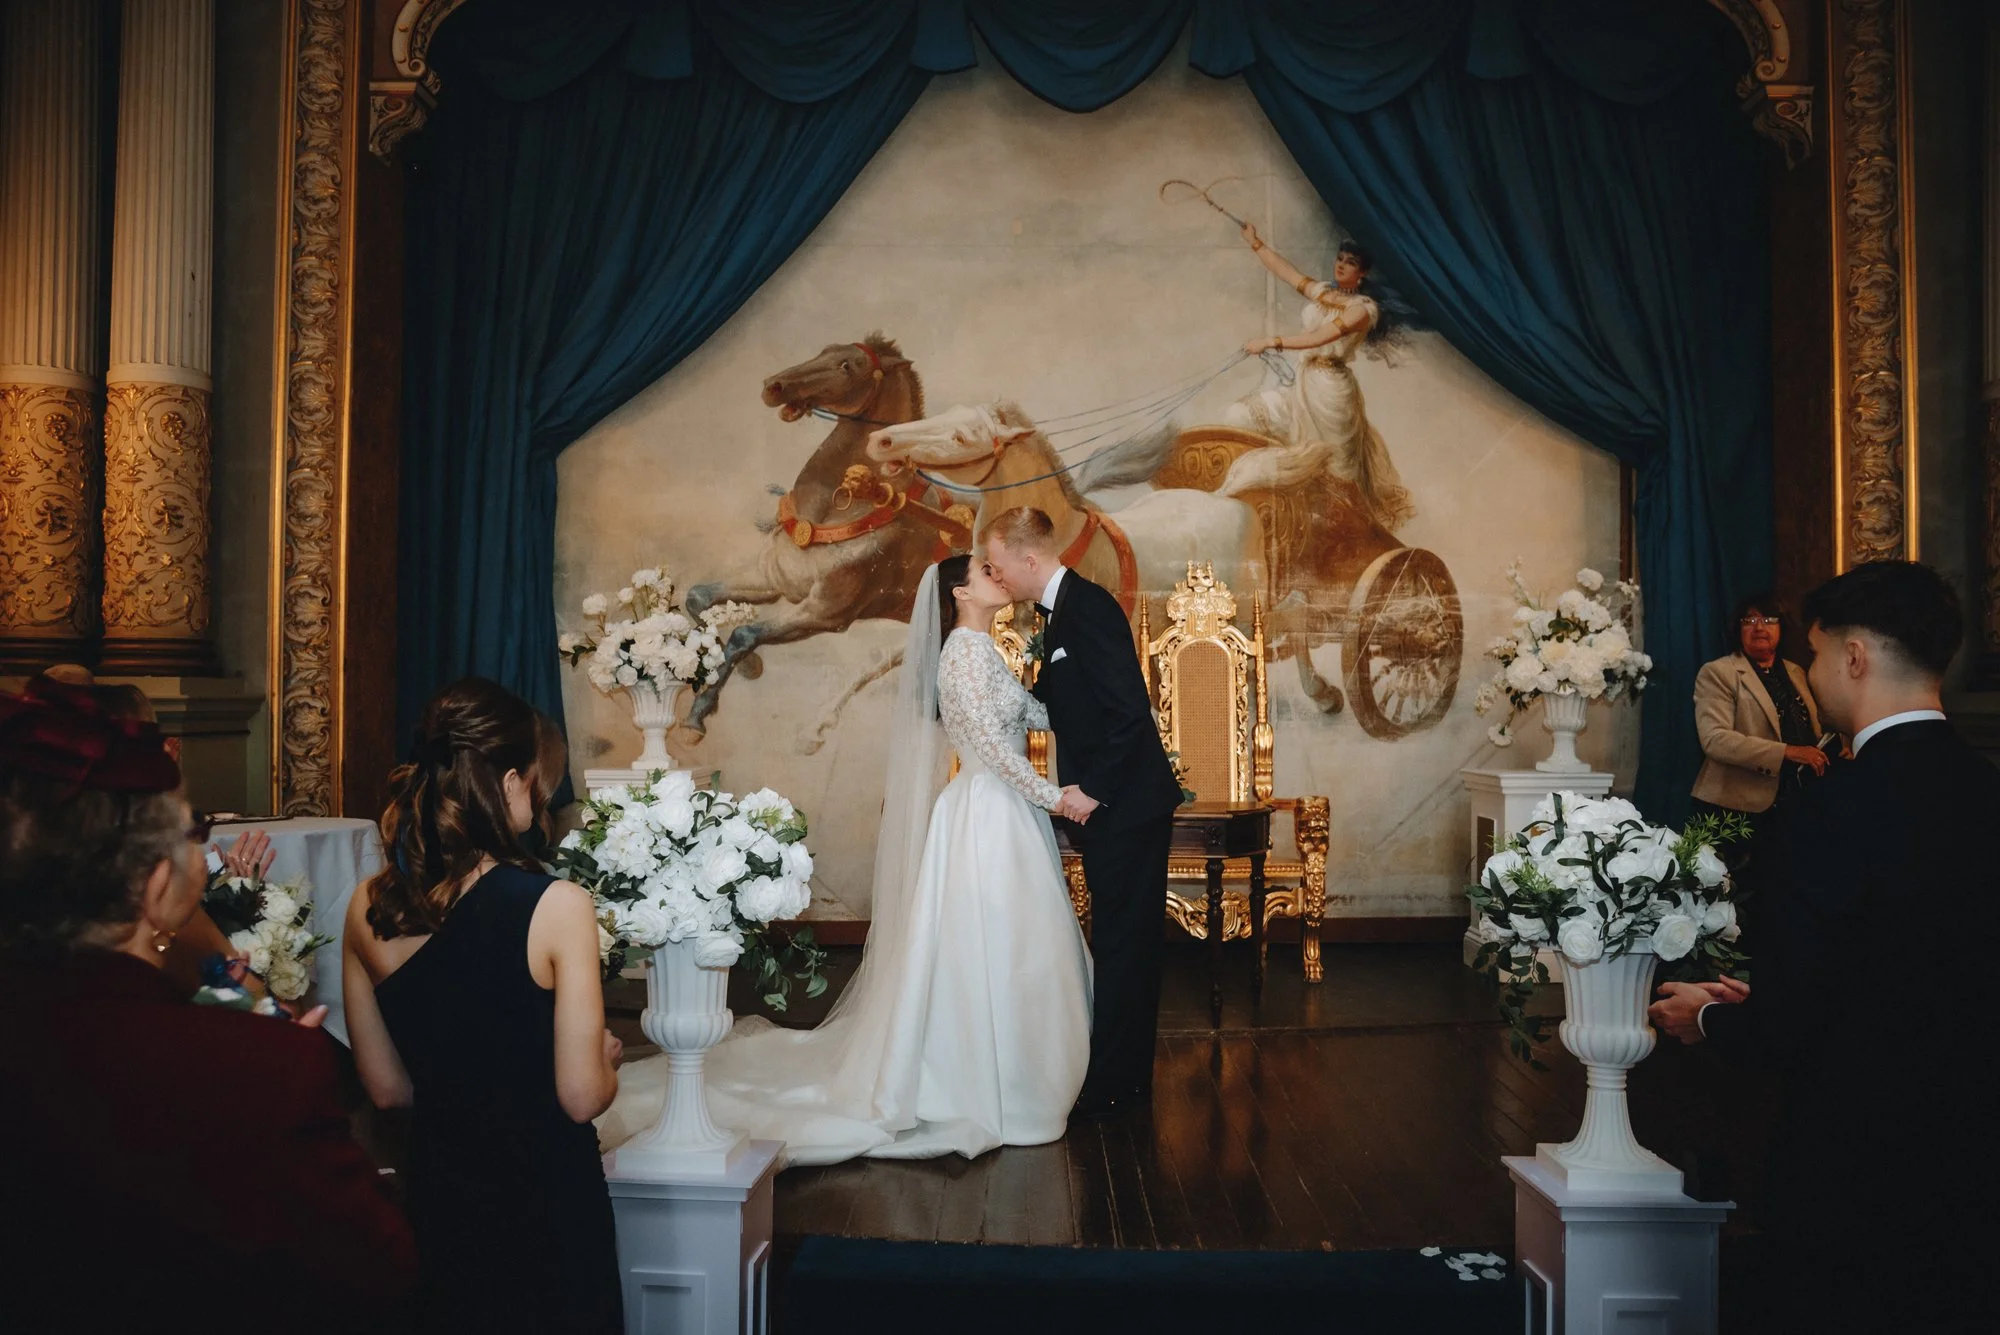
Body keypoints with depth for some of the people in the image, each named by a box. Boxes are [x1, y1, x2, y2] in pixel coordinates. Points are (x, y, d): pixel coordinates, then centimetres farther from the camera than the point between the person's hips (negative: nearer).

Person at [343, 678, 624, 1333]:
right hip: (544, 1196, -4)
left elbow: (386, 1088, 3)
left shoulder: (368, 908, -7)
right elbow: (582, 1097, -18)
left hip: (435, 1188, 5)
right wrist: (607, 1058, 3)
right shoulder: (556, 906, -22)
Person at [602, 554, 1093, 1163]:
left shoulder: (978, 650, 18)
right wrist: (1051, 795, -15)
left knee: (998, 959, 15)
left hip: (1003, 817, 10)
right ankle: (993, 1093, 7)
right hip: (990, 817, -10)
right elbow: (989, 741, -21)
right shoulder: (968, 648, -13)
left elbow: (1038, 714, 15)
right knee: (994, 957, -2)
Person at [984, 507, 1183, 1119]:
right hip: (1108, 806, 10)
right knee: (1126, 944, 17)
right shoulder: (1060, 612, 13)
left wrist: (1092, 790, -20)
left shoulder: (1087, 606, -18)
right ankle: (1131, 1077, 28)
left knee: (1121, 946, 0)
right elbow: (1053, 702, 20)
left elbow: (1130, 710, -24)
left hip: (1123, 808, -10)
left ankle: (1109, 1089, 10)